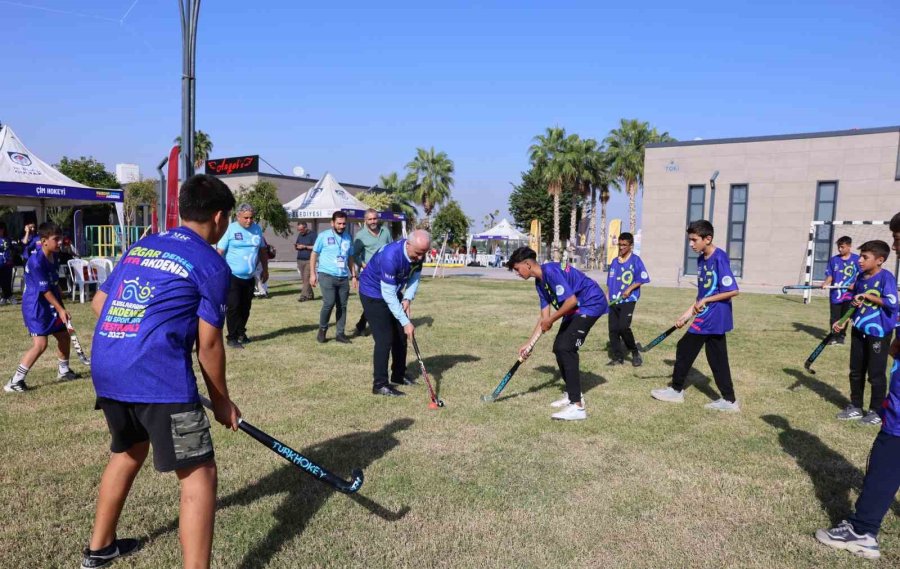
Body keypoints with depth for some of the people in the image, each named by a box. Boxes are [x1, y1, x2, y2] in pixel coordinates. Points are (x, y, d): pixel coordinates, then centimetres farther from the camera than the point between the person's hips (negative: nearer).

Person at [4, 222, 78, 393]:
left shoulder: (53, 256, 4)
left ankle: (63, 371, 36)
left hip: (51, 306, 9)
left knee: (64, 335, 16)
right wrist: (61, 310, -18)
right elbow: (45, 290, -21)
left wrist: (60, 305, 17)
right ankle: (14, 382, -6)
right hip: (36, 307, -9)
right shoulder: (36, 262, -23)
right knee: (40, 344, -16)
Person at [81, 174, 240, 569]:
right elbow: (208, 344, -4)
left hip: (105, 370, 9)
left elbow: (99, 303, 23)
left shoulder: (138, 248, 17)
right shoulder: (212, 264, -3)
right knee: (199, 474, 0)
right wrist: (221, 401, 8)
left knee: (127, 453, 30)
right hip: (159, 377, -8)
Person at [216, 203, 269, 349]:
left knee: (245, 307, 12)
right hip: (232, 276, -5)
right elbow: (220, 252, -10)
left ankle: (241, 333, 27)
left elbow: (262, 250, 16)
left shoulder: (257, 229, 5)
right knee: (233, 307, -5)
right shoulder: (230, 229, -10)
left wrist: (265, 270, 17)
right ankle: (232, 338, 3)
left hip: (249, 277, 5)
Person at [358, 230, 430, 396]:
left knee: (401, 334, 11)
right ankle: (380, 385, -5)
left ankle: (398, 376, 26)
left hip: (392, 291, 8)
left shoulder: (418, 253, -15)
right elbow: (388, 295, -33)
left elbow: (415, 275, 2)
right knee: (385, 338, -13)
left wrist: (408, 298, -15)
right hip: (373, 293, -8)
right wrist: (406, 322, -31)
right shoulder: (390, 256, -36)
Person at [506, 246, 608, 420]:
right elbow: (544, 316, 11)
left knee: (566, 348, -18)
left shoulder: (550, 271, -21)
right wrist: (529, 344, 9)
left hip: (592, 303, -10)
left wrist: (551, 320, -14)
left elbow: (571, 300, -27)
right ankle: (573, 394, 25)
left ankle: (577, 407, -18)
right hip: (577, 308, 10)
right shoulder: (539, 281, 9)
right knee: (558, 347, 10)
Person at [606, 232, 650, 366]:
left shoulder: (635, 260, -3)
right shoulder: (614, 261, 13)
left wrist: (630, 289, -15)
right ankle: (618, 357, 14)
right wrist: (608, 296, 12)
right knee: (613, 329, 3)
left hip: (628, 300, -6)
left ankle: (635, 352, 5)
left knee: (623, 327, -18)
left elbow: (642, 278, -5)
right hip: (614, 301, 6)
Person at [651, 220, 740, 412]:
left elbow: (732, 291, -20)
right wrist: (688, 313, 10)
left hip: (712, 317, -8)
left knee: (685, 349, 3)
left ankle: (676, 390, 19)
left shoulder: (719, 258, -17)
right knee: (718, 358, 11)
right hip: (710, 317, 9)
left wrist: (705, 301, -14)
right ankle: (729, 401, 17)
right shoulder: (701, 259, 9)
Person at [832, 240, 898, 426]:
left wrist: (867, 296, -19)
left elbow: (892, 303, -24)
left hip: (878, 333, -7)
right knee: (856, 371, 14)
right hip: (859, 330, 7)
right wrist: (844, 322, 7)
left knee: (876, 374, 5)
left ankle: (876, 412, 19)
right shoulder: (860, 276, 5)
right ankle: (855, 407, 27)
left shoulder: (886, 277, -15)